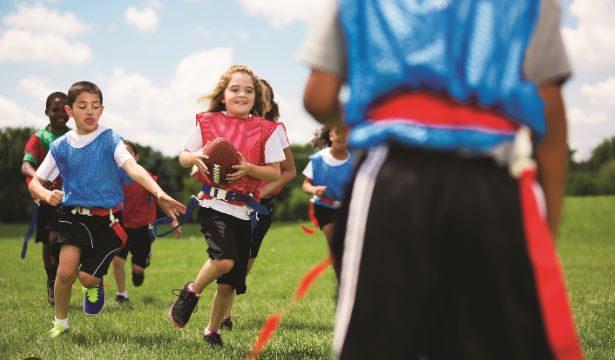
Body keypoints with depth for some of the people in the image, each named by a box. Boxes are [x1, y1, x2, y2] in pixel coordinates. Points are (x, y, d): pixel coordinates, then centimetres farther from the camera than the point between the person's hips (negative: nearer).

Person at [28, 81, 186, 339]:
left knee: (87, 277, -7)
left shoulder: (109, 140, -5)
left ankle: (95, 284, 33)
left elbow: (133, 168, -22)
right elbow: (35, 183, 7)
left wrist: (159, 194, -40)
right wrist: (47, 195, -18)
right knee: (66, 271, -17)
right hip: (72, 214, 1)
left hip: (105, 219, -1)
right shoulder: (60, 146, 3)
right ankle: (60, 324, 6)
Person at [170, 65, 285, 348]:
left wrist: (249, 169, -17)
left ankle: (212, 331, 30)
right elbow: (183, 157, 10)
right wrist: (195, 157, -13)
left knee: (230, 283, 7)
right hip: (213, 204, -2)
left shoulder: (265, 130, 2)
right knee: (225, 259, -27)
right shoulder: (207, 122, 2)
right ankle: (191, 292, 2)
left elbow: (275, 173, 1)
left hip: (244, 211, 2)